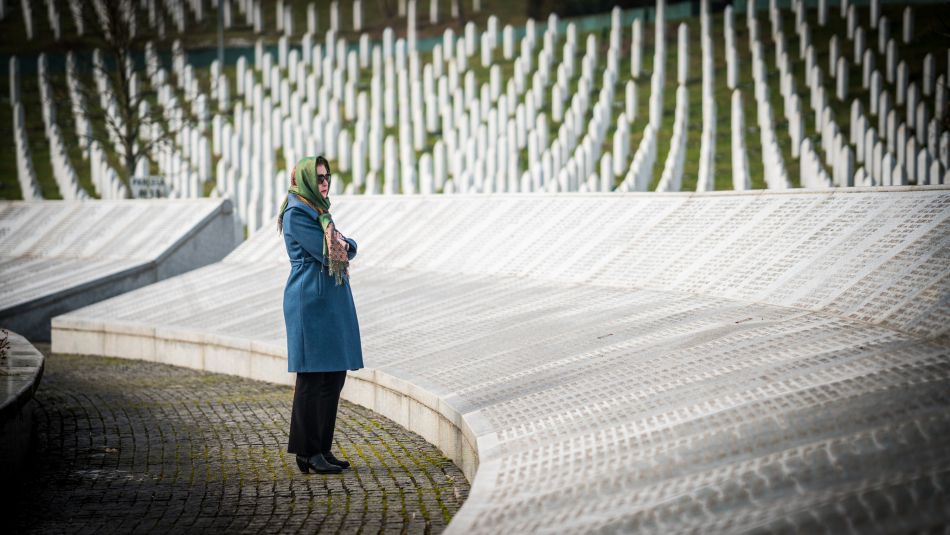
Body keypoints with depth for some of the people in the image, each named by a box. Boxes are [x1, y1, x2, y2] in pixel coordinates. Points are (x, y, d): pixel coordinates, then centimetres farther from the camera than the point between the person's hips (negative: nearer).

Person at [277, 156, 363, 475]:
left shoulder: (317, 210, 18)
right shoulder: (297, 213, -11)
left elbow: (349, 247, 11)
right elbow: (327, 252, -18)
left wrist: (341, 244, -11)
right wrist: (342, 244, 2)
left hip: (330, 301, 9)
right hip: (311, 301, -9)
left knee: (334, 375, 9)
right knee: (313, 377, -6)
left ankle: (321, 449, 14)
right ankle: (308, 454, -2)